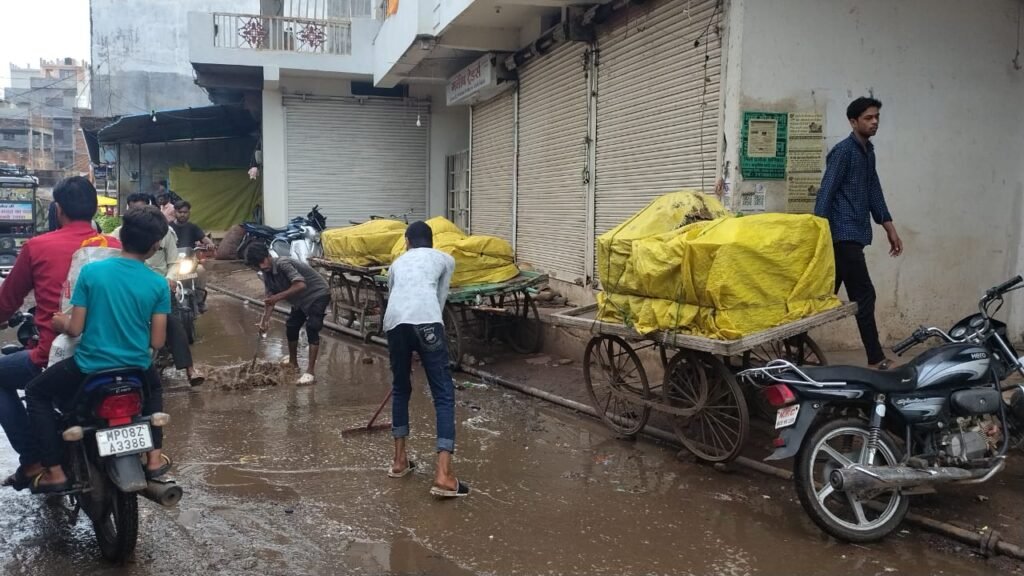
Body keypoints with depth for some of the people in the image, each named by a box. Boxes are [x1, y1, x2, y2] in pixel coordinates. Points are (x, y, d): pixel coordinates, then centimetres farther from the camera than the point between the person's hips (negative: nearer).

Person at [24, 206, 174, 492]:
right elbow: (157, 342, -5)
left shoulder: (90, 271, -11)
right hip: (136, 369, 2)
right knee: (154, 388, 37)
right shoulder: (158, 284, -8)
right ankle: (155, 457, 29)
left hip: (89, 368, -2)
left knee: (36, 393, 24)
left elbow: (75, 329, -8)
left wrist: (61, 322, 15)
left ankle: (55, 472, 17)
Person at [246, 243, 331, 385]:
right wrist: (265, 319, -14)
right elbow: (270, 298, -1)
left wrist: (278, 297, -40)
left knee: (311, 328, -18)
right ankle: (293, 362, 34)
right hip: (301, 299, 9)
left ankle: (311, 371, -20)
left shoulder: (283, 264, -29)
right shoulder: (267, 275, -3)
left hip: (318, 294, -9)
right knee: (291, 327, 15)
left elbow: (301, 285, -40)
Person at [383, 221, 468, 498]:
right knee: (444, 394, 0)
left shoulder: (398, 263, 34)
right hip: (425, 320, -3)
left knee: (400, 389, 24)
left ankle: (400, 460, 32)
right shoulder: (445, 259, 27)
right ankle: (443, 475, -9)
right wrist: (429, 324, 35)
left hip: (395, 321, 4)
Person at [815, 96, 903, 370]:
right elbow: (826, 193, -15)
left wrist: (890, 229, 16)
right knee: (864, 296, -7)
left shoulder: (868, 152, 19)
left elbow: (874, 192, 21)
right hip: (844, 234, -9)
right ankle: (876, 359, 0)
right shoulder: (843, 151, -9)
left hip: (854, 234, 9)